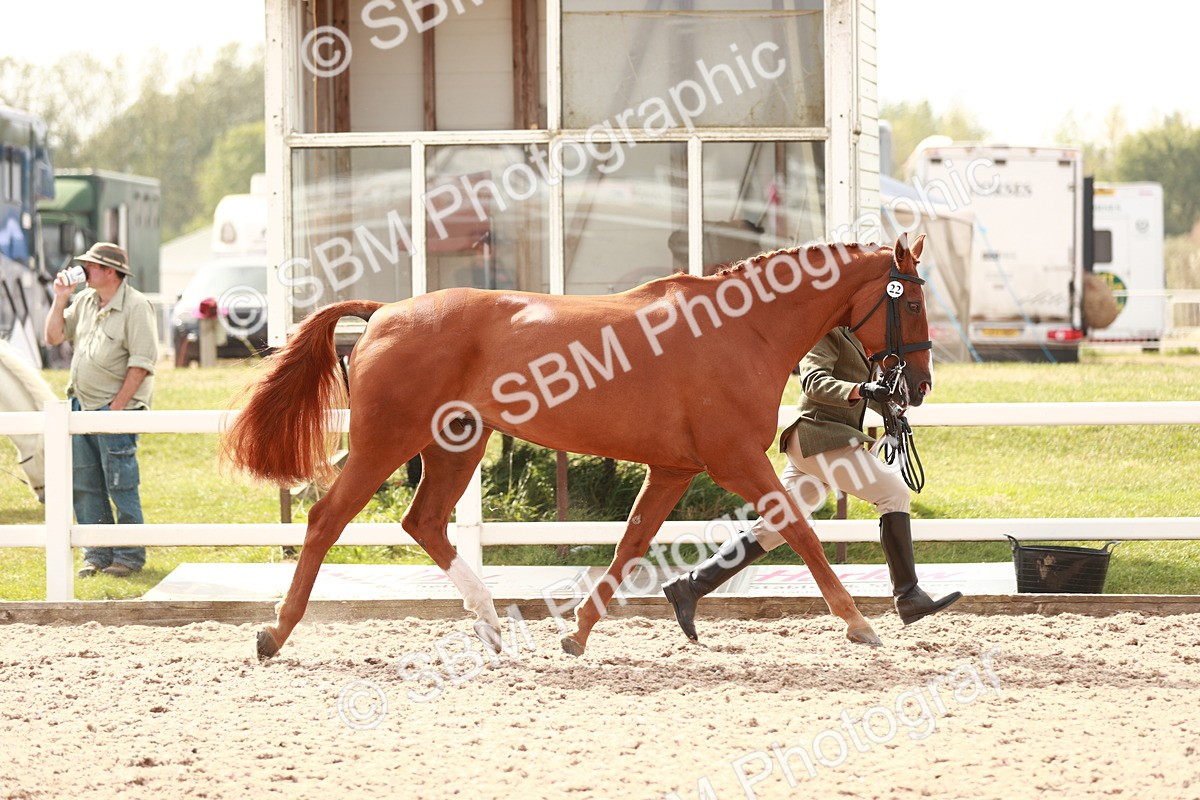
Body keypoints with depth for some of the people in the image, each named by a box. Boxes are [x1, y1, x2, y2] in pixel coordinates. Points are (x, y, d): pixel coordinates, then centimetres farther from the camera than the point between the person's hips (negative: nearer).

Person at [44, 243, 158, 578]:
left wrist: (118, 405, -17)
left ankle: (129, 556, 2)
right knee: (85, 485, 9)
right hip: (81, 406, 8)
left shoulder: (135, 306, -10)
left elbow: (142, 361, -14)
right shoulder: (84, 301, 12)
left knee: (120, 485, -5)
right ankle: (97, 553, 16)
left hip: (114, 409, -8)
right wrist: (60, 300, 5)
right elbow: (54, 337, 19)